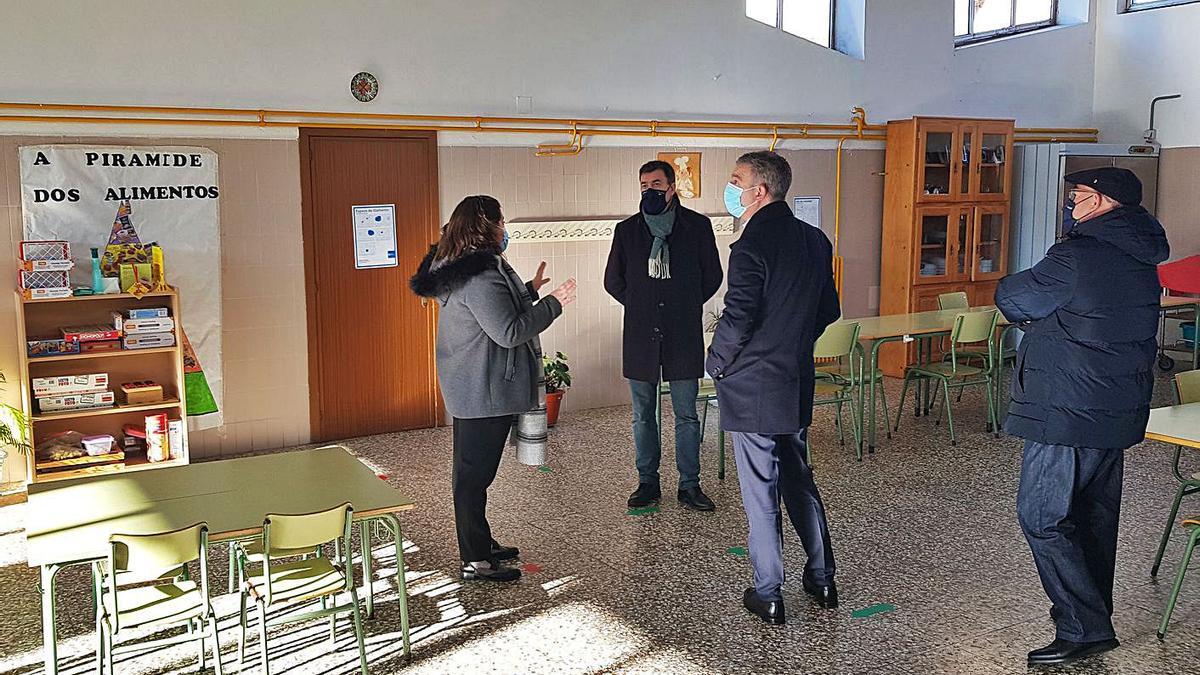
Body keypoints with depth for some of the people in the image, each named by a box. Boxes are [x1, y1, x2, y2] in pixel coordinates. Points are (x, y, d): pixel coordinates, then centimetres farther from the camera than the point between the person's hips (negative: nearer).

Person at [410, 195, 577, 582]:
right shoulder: (481, 277, -24)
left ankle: (481, 543, 32)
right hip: (484, 390, -11)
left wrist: (530, 291, 24)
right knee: (475, 472, -3)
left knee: (472, 469, 18)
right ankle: (475, 561, 6)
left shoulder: (460, 267, 11)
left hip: (470, 387, 11)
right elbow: (508, 332, -27)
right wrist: (552, 304, -18)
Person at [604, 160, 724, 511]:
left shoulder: (697, 226, 2)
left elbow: (713, 276, 9)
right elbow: (612, 280, 15)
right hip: (640, 337, 2)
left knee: (687, 415, 4)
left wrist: (687, 306, 6)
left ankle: (689, 485, 14)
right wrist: (639, 305, 8)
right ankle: (648, 482, 20)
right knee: (643, 416, 9)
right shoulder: (627, 229, 7)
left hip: (683, 336, -2)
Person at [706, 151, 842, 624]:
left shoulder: (751, 248, -20)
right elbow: (829, 311, 11)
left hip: (753, 390, -7)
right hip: (798, 386, 7)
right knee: (799, 479, 21)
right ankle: (822, 579, 30)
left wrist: (716, 365, -3)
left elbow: (736, 323, -21)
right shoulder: (815, 240, 4)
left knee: (760, 492, 4)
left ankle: (768, 595, 15)